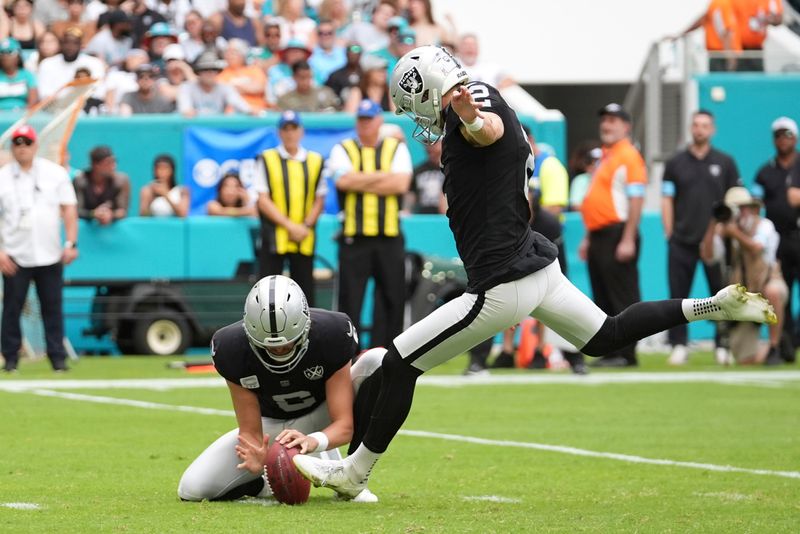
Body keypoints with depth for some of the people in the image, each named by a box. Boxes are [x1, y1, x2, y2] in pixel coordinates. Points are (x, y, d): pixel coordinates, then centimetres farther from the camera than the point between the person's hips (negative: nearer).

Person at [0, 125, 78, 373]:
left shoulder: (55, 173, 6)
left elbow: (69, 210, 6)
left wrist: (71, 244, -4)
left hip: (50, 256, 1)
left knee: (53, 307, 1)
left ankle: (57, 357, 5)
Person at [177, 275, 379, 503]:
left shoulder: (331, 335, -30)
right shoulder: (234, 349, -27)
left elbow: (344, 425, -29)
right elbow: (250, 432, -21)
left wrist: (313, 442, -53)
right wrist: (258, 458, -46)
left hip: (322, 418, 0)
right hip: (271, 426, 1)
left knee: (378, 360, -30)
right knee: (192, 489, -19)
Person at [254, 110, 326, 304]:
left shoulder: (315, 161, 9)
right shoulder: (267, 160, 1)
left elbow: (319, 200, 10)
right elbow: (263, 201, -4)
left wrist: (306, 226, -8)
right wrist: (290, 226, -12)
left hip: (305, 239, 2)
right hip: (274, 238, -2)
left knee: (305, 293, 4)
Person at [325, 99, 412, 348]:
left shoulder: (397, 149, 11)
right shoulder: (343, 150, 9)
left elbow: (401, 184, -6)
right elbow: (344, 180, -10)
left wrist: (361, 183, -7)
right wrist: (384, 176, -4)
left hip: (389, 236, 1)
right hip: (354, 238, -1)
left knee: (392, 298, 0)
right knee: (350, 299, -4)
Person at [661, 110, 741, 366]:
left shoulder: (725, 162, 7)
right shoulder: (676, 163, 7)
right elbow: (667, 200, 6)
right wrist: (670, 235, -1)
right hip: (682, 241, 0)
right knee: (678, 296, -1)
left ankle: (723, 346, 7)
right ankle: (679, 345, 4)